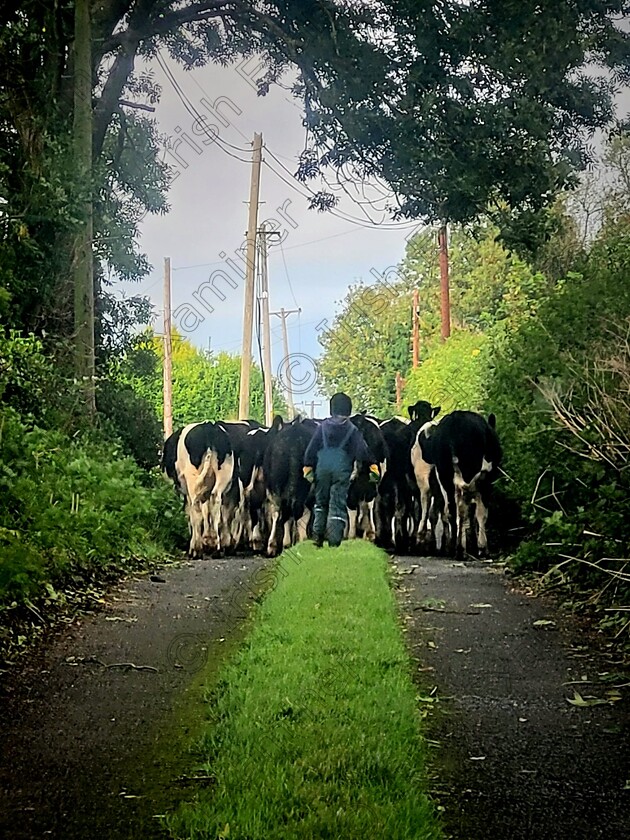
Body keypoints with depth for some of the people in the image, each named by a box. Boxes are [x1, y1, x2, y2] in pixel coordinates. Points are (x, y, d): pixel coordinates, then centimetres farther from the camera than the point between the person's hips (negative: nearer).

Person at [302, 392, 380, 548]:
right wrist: (371, 466, -3)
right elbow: (362, 450, -6)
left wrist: (308, 466, 9)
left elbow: (312, 448, 4)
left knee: (321, 501, 18)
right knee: (338, 504, -1)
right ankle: (334, 541, -9)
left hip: (323, 469, 2)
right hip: (342, 470, -2)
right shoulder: (352, 430, -1)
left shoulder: (323, 426, 5)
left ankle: (317, 534, 11)